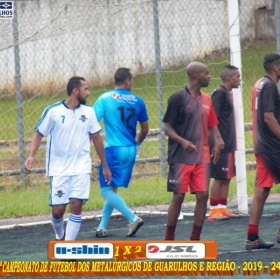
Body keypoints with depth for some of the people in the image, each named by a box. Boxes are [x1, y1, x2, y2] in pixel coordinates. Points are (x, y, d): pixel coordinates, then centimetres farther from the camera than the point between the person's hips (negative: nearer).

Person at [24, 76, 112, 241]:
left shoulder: (88, 112, 4)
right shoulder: (53, 111, -6)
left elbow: (96, 138, 11)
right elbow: (39, 134, 1)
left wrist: (105, 166, 14)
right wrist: (32, 156, -15)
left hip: (81, 169, 2)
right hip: (59, 169, -2)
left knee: (76, 205, -12)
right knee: (58, 210, -1)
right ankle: (60, 237, 30)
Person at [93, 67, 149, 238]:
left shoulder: (105, 99, -5)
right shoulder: (138, 101, 6)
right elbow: (145, 129, 17)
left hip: (113, 149, -5)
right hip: (130, 150, 5)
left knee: (107, 190, -5)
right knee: (113, 189, 15)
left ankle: (133, 218, -18)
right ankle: (102, 227, 16)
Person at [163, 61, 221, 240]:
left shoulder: (206, 100, 13)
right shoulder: (178, 98, -6)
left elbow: (211, 126, 19)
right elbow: (168, 127, -6)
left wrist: (216, 143, -1)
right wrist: (182, 141, -23)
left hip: (202, 158, 6)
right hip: (181, 158, -6)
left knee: (203, 195, 0)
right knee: (178, 196, -3)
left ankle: (195, 239, 9)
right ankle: (169, 240, 6)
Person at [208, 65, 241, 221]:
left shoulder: (228, 93, 15)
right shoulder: (220, 93, -13)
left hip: (229, 144, 9)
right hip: (222, 144, -9)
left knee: (227, 177, 10)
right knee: (219, 178, -6)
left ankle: (223, 208, 15)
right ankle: (214, 211, -3)